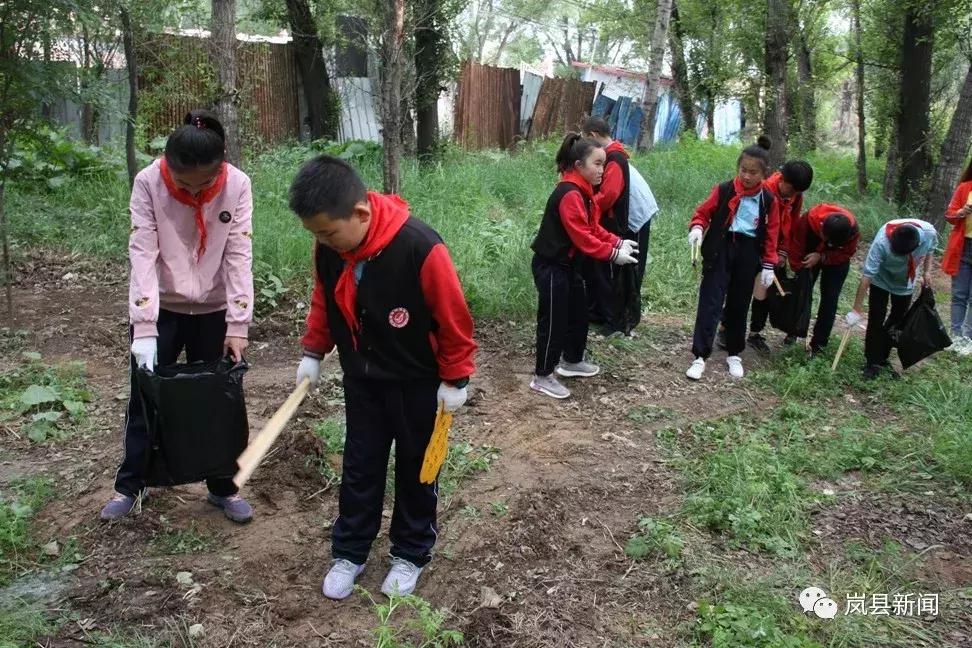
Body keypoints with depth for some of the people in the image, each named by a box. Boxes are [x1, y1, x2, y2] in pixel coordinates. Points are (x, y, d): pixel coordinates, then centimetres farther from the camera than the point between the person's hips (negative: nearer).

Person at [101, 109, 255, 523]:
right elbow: (143, 256, -21)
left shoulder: (238, 186, -16)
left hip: (214, 310, 0)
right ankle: (130, 485, 26)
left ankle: (223, 488, 22)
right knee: (146, 397, 9)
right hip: (160, 308, 0)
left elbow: (239, 256, -16)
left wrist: (238, 324, -20)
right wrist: (144, 328, -26)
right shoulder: (148, 182, -18)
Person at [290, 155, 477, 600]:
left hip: (418, 383, -4)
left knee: (416, 469, 13)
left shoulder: (420, 248, -32)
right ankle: (349, 552, 30)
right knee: (360, 467, 13)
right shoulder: (328, 248, -14)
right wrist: (313, 352, 5)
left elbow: (453, 317, -21)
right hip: (361, 380, 4)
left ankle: (411, 553, 31)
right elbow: (324, 301, 7)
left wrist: (455, 380, -13)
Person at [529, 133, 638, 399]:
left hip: (568, 265, 10)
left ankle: (571, 361, 38)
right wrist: (613, 254, -22)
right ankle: (542, 377, 10)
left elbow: (593, 228, 12)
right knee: (553, 320, -2)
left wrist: (618, 242, 1)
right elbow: (582, 237, -26)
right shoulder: (569, 195, -24)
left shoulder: (583, 190, 9)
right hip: (551, 267, -10)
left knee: (579, 314, 20)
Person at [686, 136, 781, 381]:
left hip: (749, 255, 2)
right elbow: (703, 212, 2)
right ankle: (700, 356, -3)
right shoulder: (723, 190, -5)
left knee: (739, 306, 12)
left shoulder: (769, 201, 1)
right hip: (720, 250, -2)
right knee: (710, 302, -6)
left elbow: (771, 235, 6)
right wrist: (698, 228, -19)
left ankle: (734, 354, 27)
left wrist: (769, 265, 2)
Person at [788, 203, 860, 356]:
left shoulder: (852, 229, -36)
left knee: (829, 300, -5)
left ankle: (818, 344, 2)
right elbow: (796, 249, -26)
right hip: (810, 256, 0)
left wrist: (822, 257, -34)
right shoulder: (807, 221, -38)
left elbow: (847, 253, -20)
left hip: (836, 262, 0)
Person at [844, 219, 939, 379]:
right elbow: (867, 275, -38)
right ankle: (872, 363, 2)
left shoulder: (929, 232, -30)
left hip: (905, 283, 4)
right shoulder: (881, 242, -40)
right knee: (876, 321, -8)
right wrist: (856, 310, -36)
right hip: (882, 280, -3)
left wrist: (927, 271, -9)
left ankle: (882, 359, 22)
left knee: (897, 321, 9)